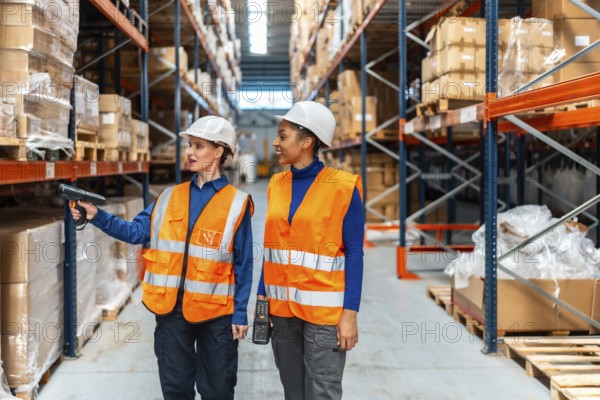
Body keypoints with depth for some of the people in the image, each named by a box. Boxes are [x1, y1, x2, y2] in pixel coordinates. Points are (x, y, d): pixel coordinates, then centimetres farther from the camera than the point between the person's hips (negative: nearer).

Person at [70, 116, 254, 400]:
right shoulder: (170, 197, 7)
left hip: (216, 312, -3)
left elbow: (243, 264, -4)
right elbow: (137, 232, 2)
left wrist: (240, 313, -6)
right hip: (171, 308, 4)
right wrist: (97, 216, -10)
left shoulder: (236, 204, -5)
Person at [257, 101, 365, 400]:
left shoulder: (342, 187, -10)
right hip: (282, 307, 5)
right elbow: (272, 246, 12)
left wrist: (350, 313, -14)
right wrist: (262, 295, 7)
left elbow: (354, 254, -9)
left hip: (323, 308, -5)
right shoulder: (277, 185, 7)